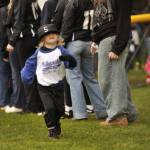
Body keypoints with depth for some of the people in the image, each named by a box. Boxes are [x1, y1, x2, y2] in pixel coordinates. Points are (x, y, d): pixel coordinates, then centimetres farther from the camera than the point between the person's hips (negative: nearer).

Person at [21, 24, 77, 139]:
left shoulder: (61, 51, -9)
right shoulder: (39, 53, -6)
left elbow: (72, 64, -17)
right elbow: (30, 65, 6)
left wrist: (67, 58, -38)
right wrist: (26, 76, -6)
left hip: (58, 85, 1)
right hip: (44, 87, -1)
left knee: (60, 109, 8)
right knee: (50, 107, -15)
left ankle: (55, 122, 40)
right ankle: (52, 129, 3)